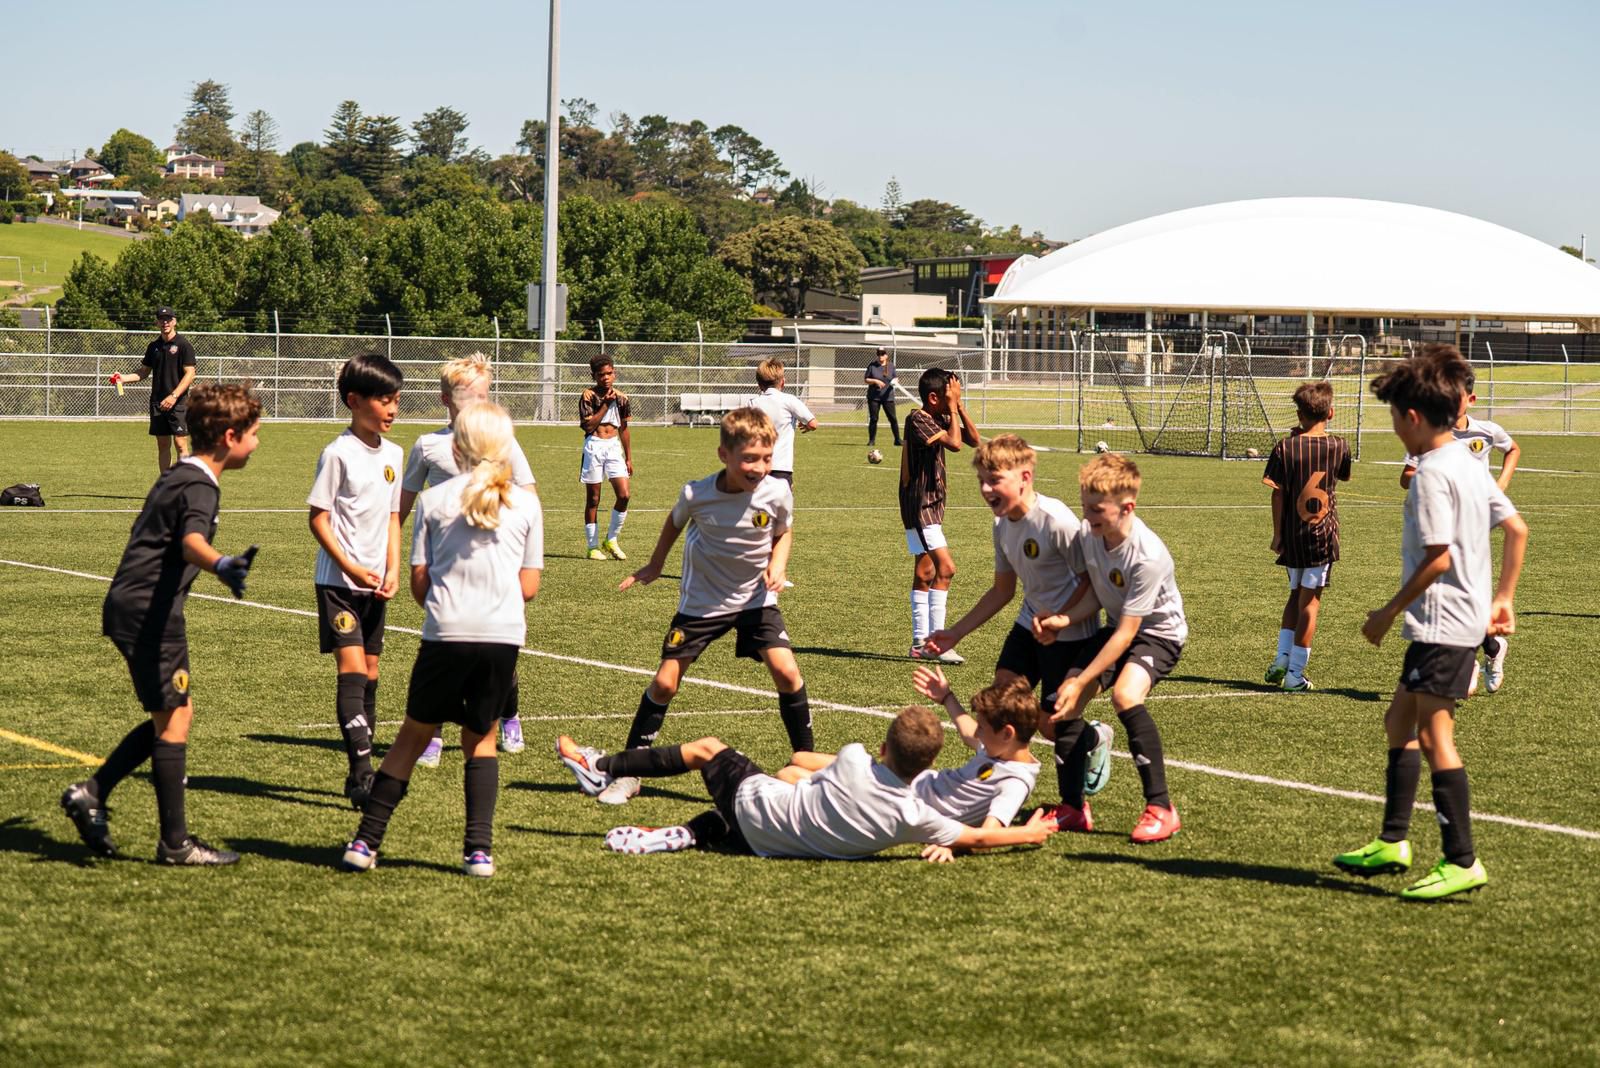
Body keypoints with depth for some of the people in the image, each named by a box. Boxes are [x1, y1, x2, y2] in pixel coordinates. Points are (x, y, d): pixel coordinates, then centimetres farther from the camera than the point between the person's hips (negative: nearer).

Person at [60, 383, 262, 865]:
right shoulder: (199, 488, -15)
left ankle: (92, 793, 10)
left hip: (130, 606, 10)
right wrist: (222, 565, -58)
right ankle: (175, 843, 2)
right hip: (149, 610, -10)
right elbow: (192, 542, -37)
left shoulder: (178, 475, 15)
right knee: (173, 720, -3)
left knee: (174, 716, 15)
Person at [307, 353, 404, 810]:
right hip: (339, 581, -7)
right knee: (352, 671, -14)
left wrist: (392, 570, 1)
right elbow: (318, 518, -10)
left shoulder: (393, 455, 8)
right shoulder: (338, 454, -11)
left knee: (369, 676, 9)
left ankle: (358, 777, 17)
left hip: (375, 584, 7)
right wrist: (351, 568, -16)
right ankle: (363, 772, -18)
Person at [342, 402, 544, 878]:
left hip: (446, 634, -1)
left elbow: (418, 581, 4)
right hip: (504, 635, 1)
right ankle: (480, 847, 8)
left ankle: (366, 841, 12)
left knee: (414, 733, 13)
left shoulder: (433, 500, 3)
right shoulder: (526, 503, 5)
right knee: (480, 739, 18)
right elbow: (529, 586, 7)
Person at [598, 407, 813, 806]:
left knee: (786, 672, -16)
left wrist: (777, 565, -15)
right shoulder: (696, 495, -21)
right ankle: (628, 772, 10)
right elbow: (675, 521, 5)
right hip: (702, 600, 0)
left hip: (755, 598, 1)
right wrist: (655, 566, 16)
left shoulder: (776, 494, -19)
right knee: (665, 681, -3)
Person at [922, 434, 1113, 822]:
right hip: (1030, 623, 8)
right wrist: (956, 633, 12)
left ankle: (1074, 808, 14)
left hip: (1070, 632, -8)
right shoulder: (1003, 526, 2)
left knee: (1054, 721, -5)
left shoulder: (1057, 522, -24)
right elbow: (1002, 591, 14)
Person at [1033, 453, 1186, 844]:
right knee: (1064, 702, -5)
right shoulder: (1087, 534, -13)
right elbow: (1095, 593, 0)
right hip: (1116, 627, 7)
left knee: (1125, 695, -33)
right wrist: (1064, 619, -22)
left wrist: (1081, 682, -30)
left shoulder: (1148, 557, -33)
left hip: (1159, 633, -7)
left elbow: (1126, 633, -30)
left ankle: (1160, 808, -25)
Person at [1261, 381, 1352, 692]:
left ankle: (1282, 658, 12)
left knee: (1296, 594, 21)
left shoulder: (1285, 448, -6)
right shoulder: (1339, 446, -4)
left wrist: (1277, 534, 2)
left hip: (1292, 534, 1)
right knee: (1310, 601, 2)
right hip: (1323, 532, -1)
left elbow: (1278, 494, -6)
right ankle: (1295, 673, 2)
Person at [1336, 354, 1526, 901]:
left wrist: (1389, 611, -11)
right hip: (1467, 617, 11)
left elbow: (1437, 558, -20)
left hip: (1443, 623, -11)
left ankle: (1462, 861, -10)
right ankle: (1392, 841, 25)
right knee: (1400, 720, 19)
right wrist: (1503, 598, 19)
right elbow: (1517, 529, 15)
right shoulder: (1469, 462, 12)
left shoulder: (1432, 473, -17)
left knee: (1433, 733, -10)